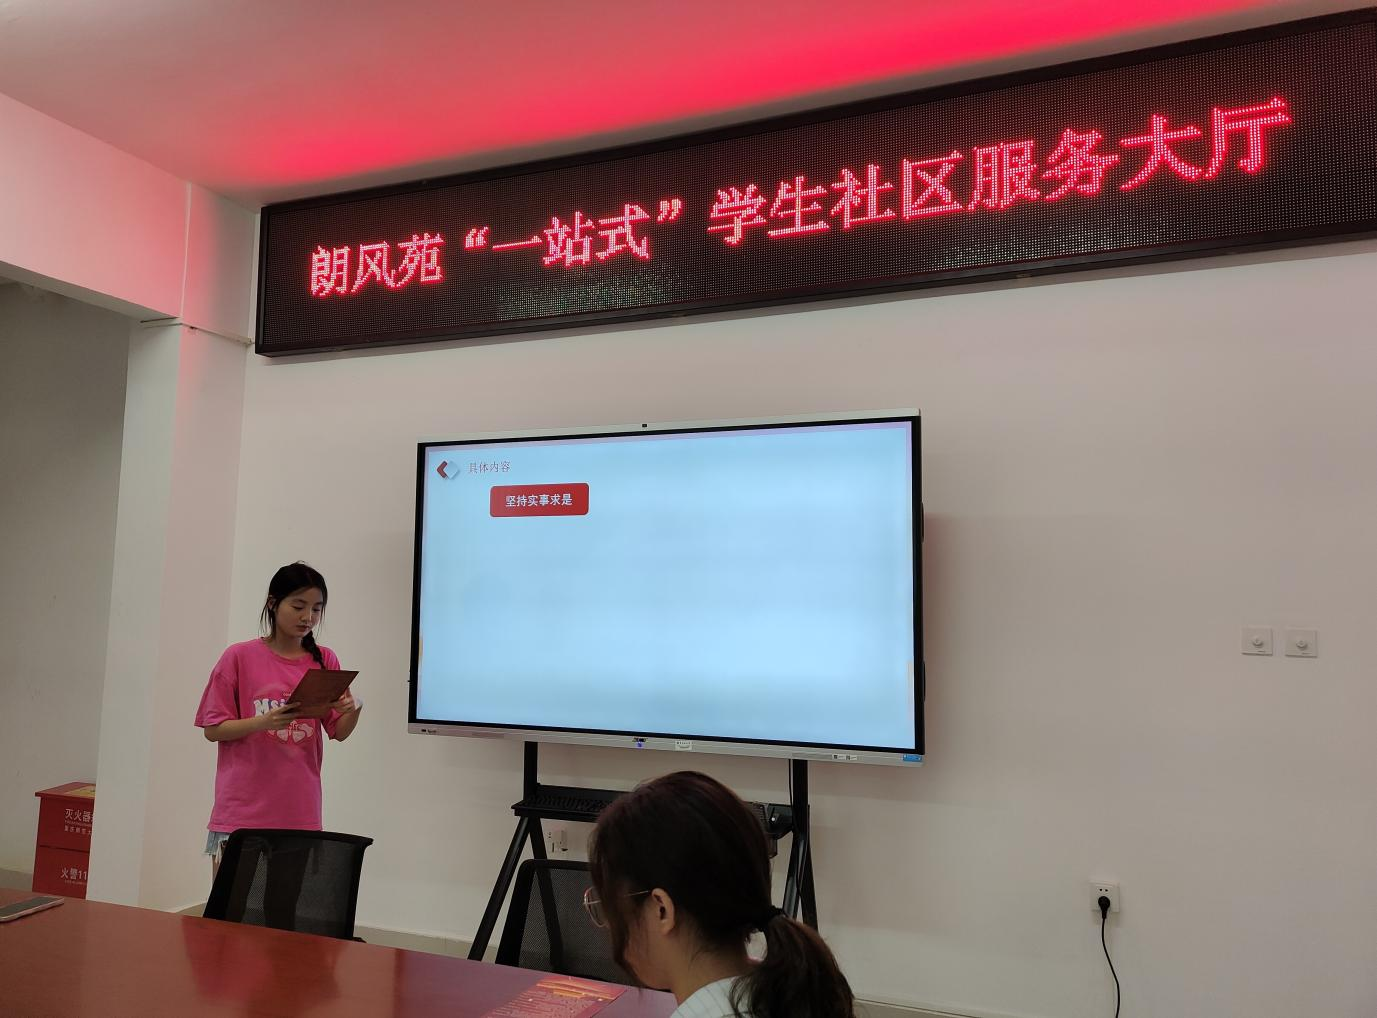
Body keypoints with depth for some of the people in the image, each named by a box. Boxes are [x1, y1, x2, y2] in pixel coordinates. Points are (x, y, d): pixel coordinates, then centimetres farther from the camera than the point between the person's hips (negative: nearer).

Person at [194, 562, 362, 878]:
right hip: (242, 812, -2)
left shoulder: (325, 661, 6)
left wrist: (354, 708, -15)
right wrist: (265, 722, -19)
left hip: (300, 815, 2)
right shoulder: (239, 657, -2)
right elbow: (213, 730, -1)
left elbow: (339, 732, 7)